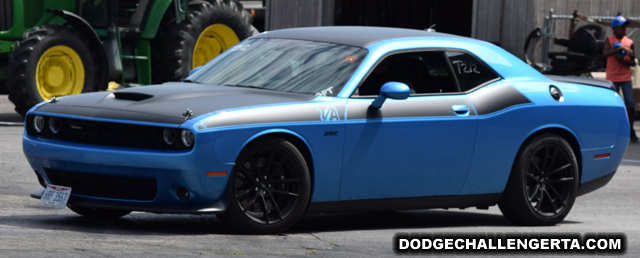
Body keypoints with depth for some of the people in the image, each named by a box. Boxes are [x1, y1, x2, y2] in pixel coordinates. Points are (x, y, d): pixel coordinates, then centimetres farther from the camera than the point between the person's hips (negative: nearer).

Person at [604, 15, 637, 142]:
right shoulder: (609, 40, -1)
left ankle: (631, 131, 3)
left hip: (626, 78, 1)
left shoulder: (629, 42, 4)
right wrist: (620, 48, -29)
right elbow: (606, 53, -19)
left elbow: (633, 62, 6)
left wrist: (624, 61, -14)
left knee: (630, 104, -8)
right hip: (612, 78, -1)